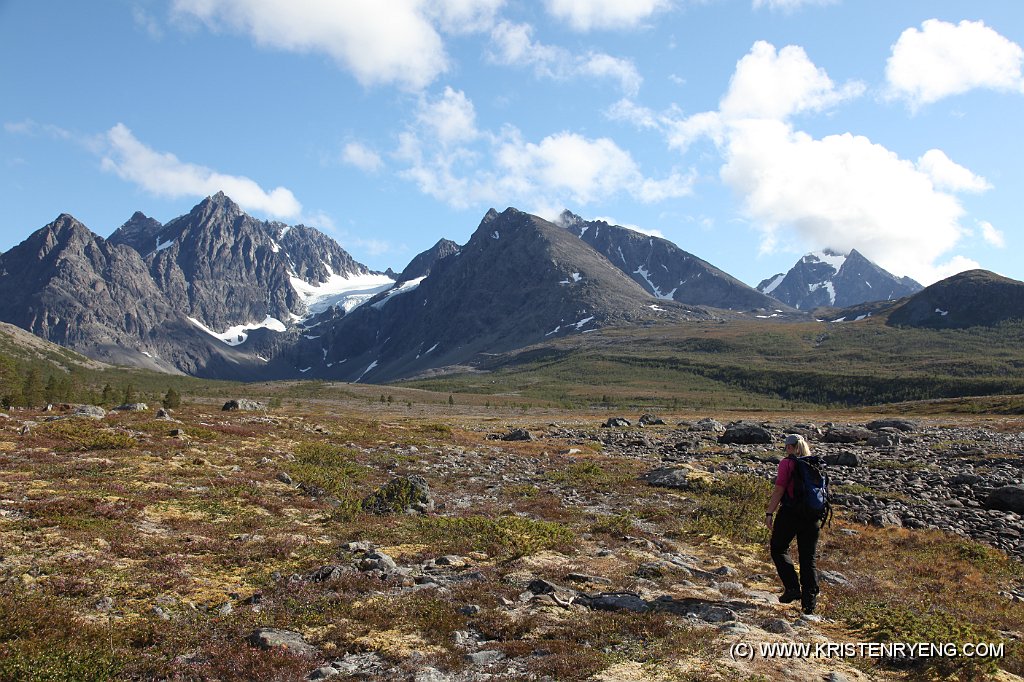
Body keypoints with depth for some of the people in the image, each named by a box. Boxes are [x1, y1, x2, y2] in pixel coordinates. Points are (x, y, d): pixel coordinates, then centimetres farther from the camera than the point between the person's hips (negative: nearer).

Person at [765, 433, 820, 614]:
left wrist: (769, 513, -11)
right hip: (811, 515, 5)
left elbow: (779, 490, -14)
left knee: (778, 549, 14)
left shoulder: (787, 463, -8)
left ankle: (793, 588, 3)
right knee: (808, 558, 10)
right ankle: (810, 599, 6)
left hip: (790, 513, -5)